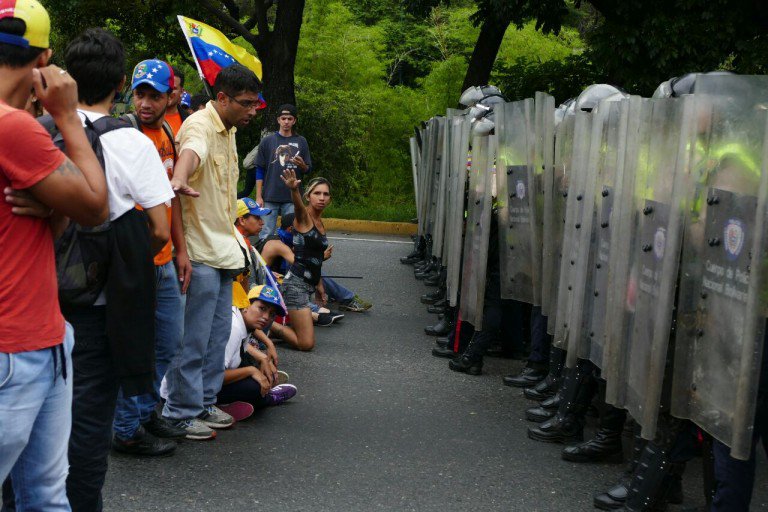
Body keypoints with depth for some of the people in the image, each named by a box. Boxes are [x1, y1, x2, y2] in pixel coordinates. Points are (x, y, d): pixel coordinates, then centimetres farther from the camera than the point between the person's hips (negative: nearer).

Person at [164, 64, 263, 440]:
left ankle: (205, 402, 28)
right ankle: (182, 413, 8)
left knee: (217, 335, 16)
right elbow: (191, 151, -42)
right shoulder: (200, 126, -15)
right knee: (193, 338, -3)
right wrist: (180, 180, -63)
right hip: (200, 253, -10)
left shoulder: (229, 130, 15)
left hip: (223, 250, 10)